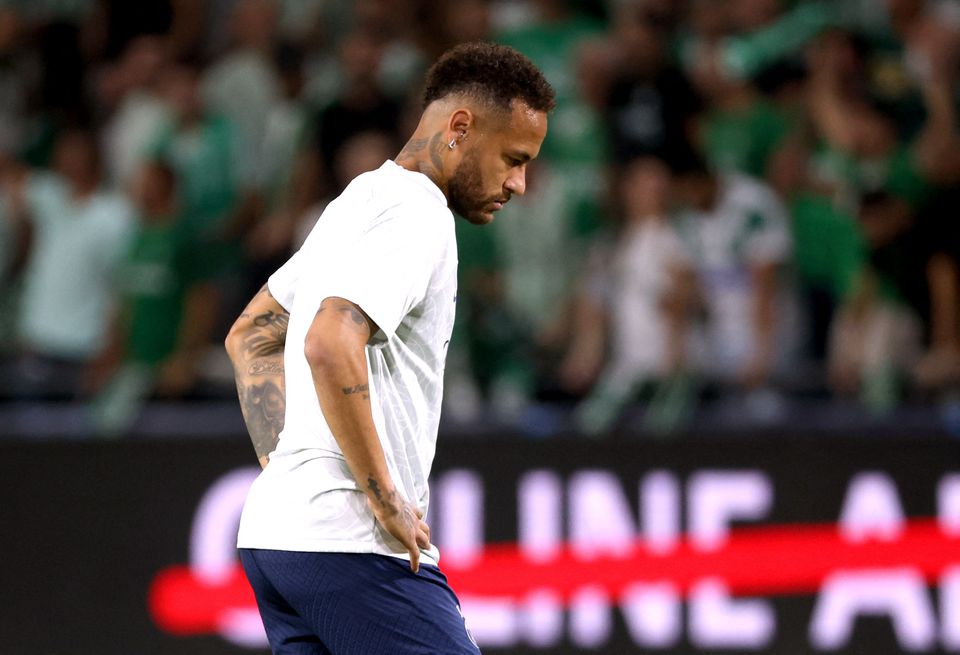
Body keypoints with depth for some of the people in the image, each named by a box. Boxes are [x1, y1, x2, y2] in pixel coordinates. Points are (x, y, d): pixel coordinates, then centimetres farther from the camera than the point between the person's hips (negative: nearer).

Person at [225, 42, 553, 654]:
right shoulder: (417, 215, -11)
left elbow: (250, 336, 28)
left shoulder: (362, 201, 20)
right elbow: (329, 346, -26)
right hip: (354, 543, -10)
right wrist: (387, 497, -19)